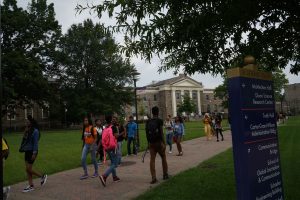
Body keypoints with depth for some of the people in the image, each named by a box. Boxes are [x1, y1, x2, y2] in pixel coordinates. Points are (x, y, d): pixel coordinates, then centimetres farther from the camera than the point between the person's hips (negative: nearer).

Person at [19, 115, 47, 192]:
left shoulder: (35, 131, -16)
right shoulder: (27, 130, 7)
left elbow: (35, 143, -17)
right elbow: (25, 141, 13)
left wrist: (34, 153, -19)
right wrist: (22, 148, 13)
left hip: (31, 152, -8)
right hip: (27, 151, 8)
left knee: (29, 169, -4)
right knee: (28, 169, 10)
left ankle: (42, 176, 16)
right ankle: (31, 186, 19)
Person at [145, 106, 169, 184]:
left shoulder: (148, 122, 4)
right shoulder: (159, 121, -8)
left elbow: (147, 133, 6)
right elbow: (161, 132, -12)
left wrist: (148, 142, 15)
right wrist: (163, 142, -9)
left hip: (151, 143, 3)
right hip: (159, 142, -3)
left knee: (152, 159, 3)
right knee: (163, 157, 15)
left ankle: (153, 177, -1)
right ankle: (165, 175, 25)